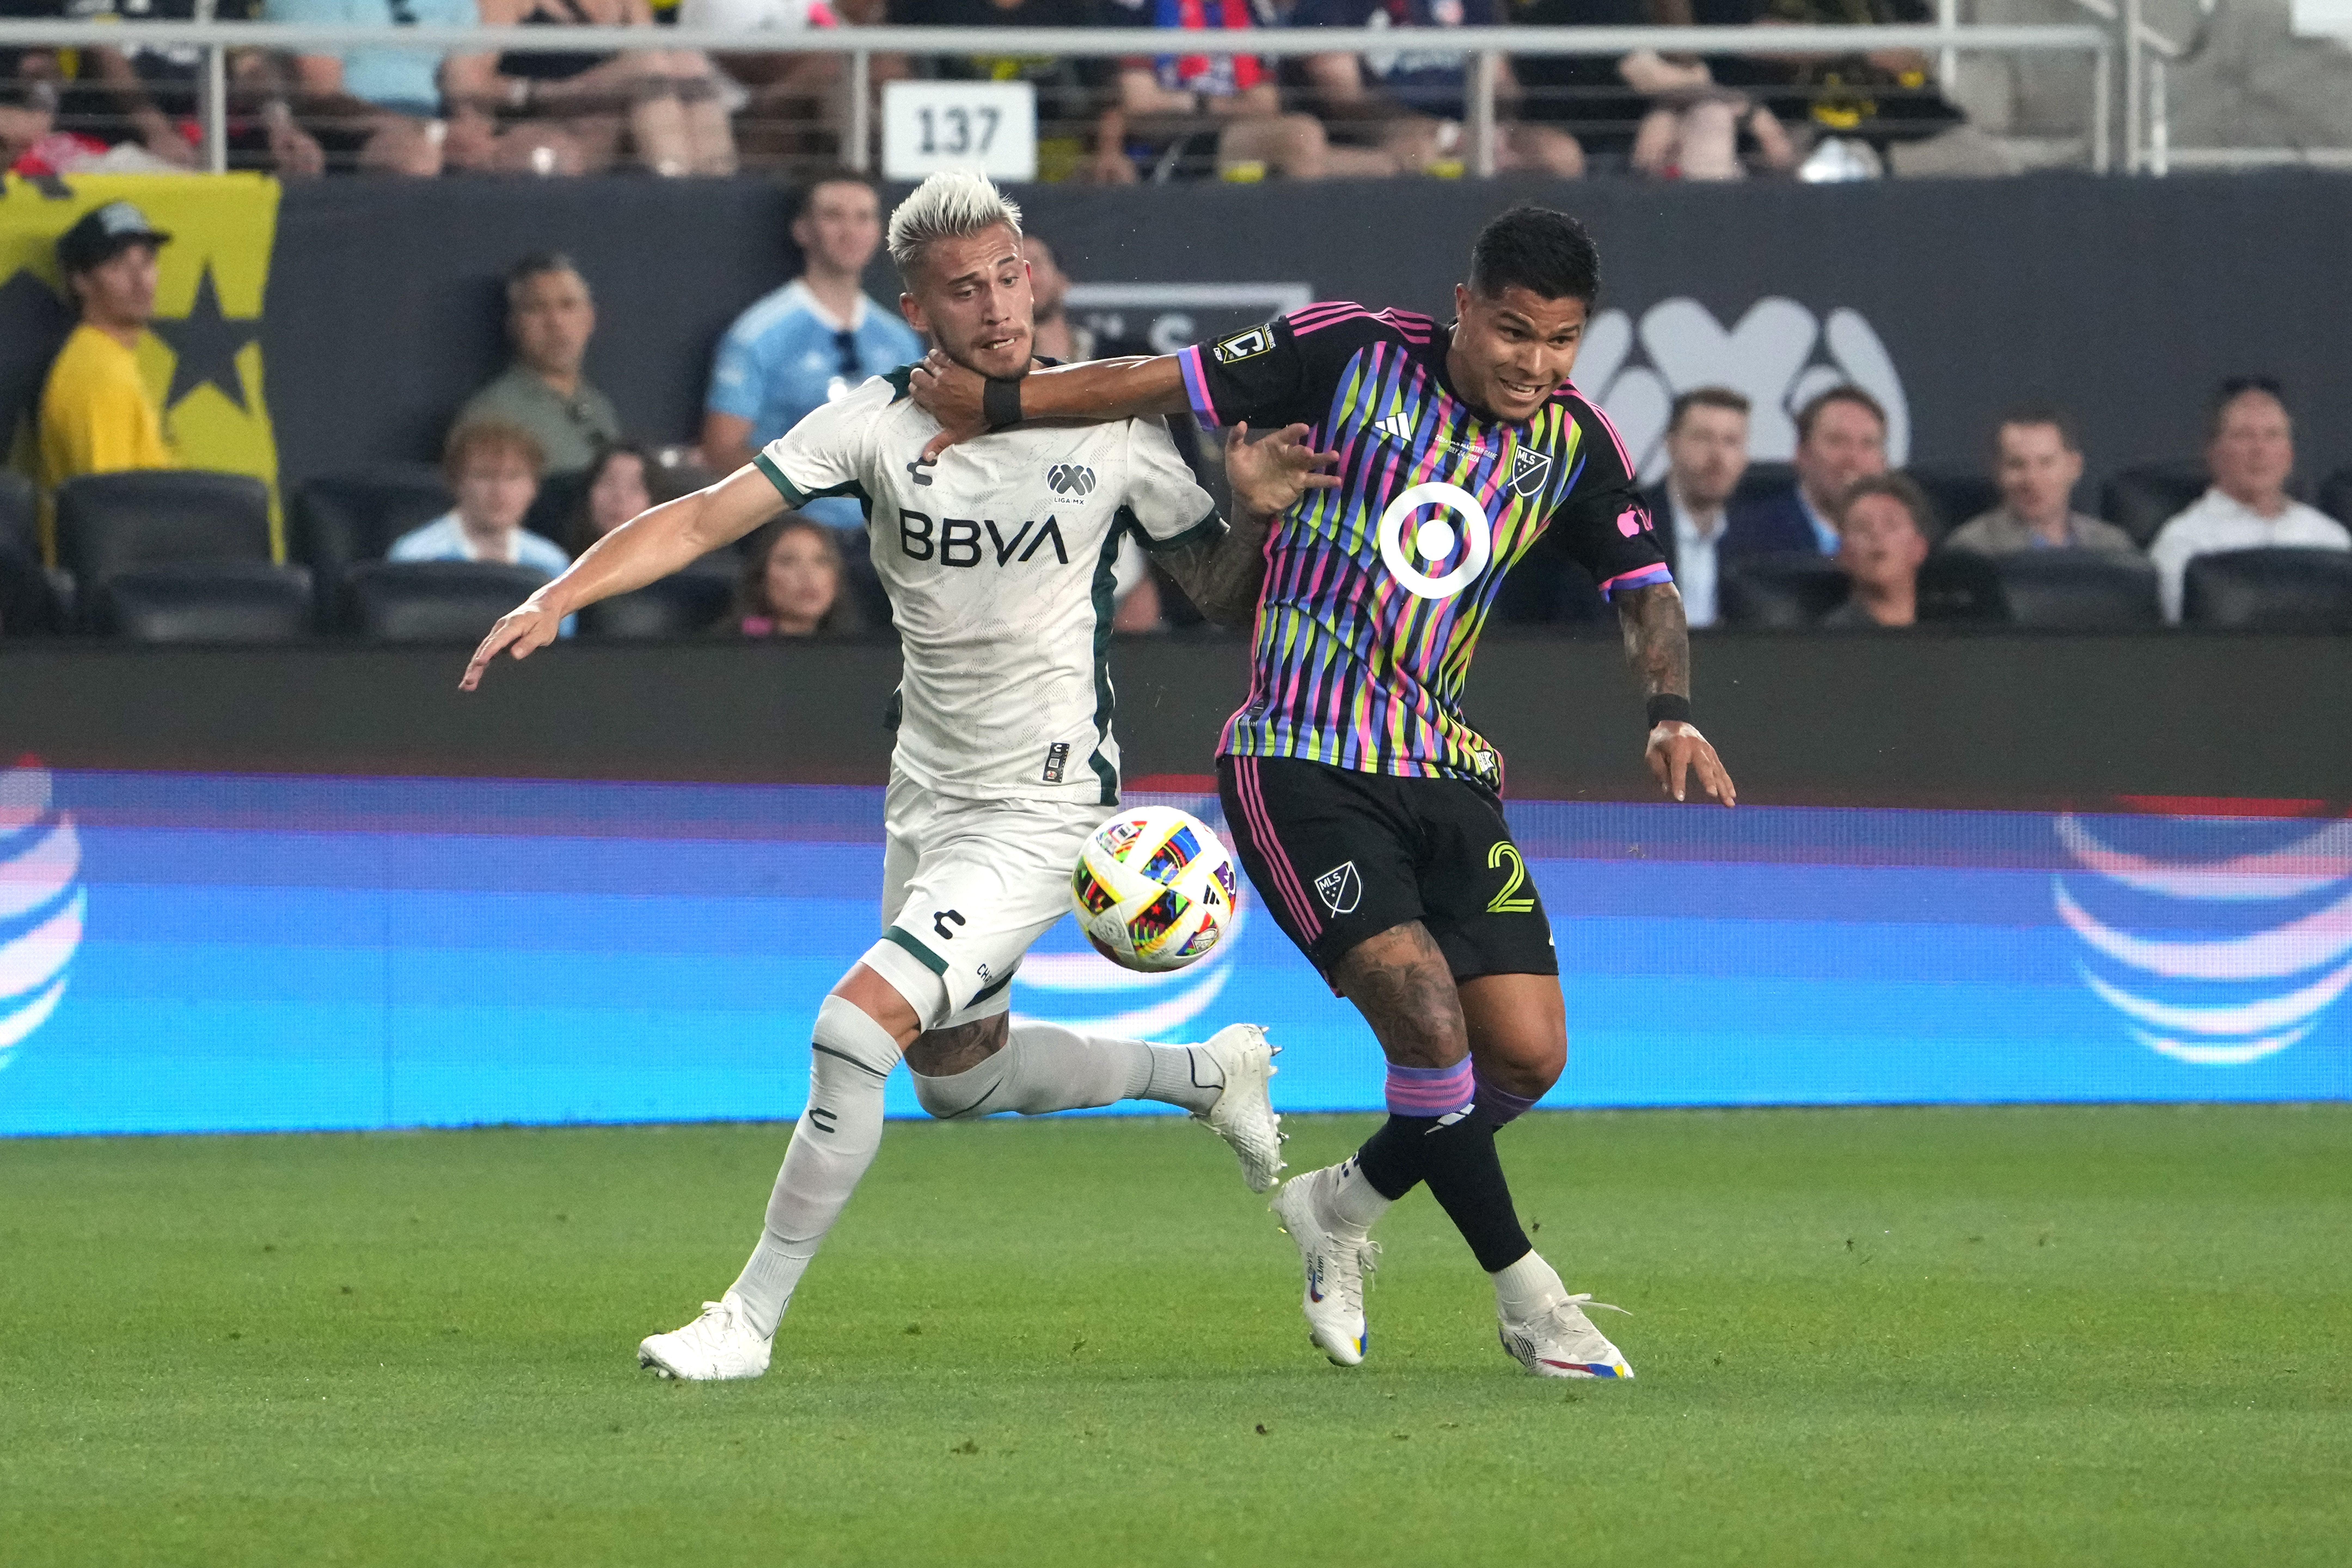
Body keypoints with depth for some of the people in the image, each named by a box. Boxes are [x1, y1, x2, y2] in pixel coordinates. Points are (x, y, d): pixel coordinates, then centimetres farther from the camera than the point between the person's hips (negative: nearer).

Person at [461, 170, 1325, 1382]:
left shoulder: (1112, 432, -11)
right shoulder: (880, 423, -8)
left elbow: (1223, 596, 1)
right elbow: (706, 518, -11)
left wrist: (1257, 512, -21)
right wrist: (561, 594, -24)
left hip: (1045, 809, -5)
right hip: (927, 796, 5)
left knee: (854, 1028, -20)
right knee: (956, 1072, 22)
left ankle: (752, 1318, -8)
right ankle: (1211, 1073, 46)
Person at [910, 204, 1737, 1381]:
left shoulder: (1573, 444, 5)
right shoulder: (1353, 355, -7)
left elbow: (1644, 588, 7)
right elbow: (1170, 384, -2)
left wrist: (1671, 709, -13)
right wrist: (996, 404, -3)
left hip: (1447, 773, 5)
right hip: (1298, 758, -5)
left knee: (1527, 1056, -4)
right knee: (1427, 1011, -21)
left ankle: (1341, 1210, 22)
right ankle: (1523, 1293, -7)